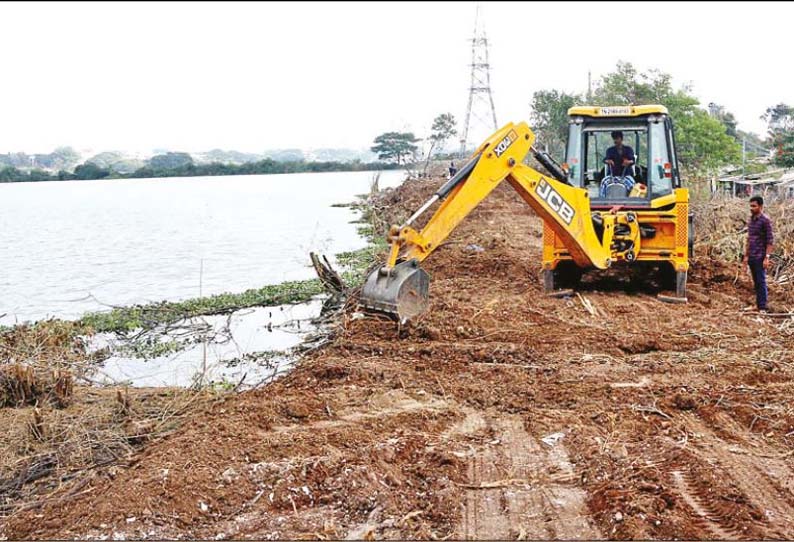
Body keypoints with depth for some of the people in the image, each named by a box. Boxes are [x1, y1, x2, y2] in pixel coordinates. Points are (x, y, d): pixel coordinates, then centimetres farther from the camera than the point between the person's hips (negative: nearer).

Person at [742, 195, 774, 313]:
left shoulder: (765, 220, -10)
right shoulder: (751, 220, 12)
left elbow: (770, 240, -12)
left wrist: (767, 257, -16)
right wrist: (746, 255, 16)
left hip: (760, 257, -7)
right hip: (751, 257, 7)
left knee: (761, 282, -4)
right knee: (756, 282, 11)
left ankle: (762, 308, -1)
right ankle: (758, 305, 18)